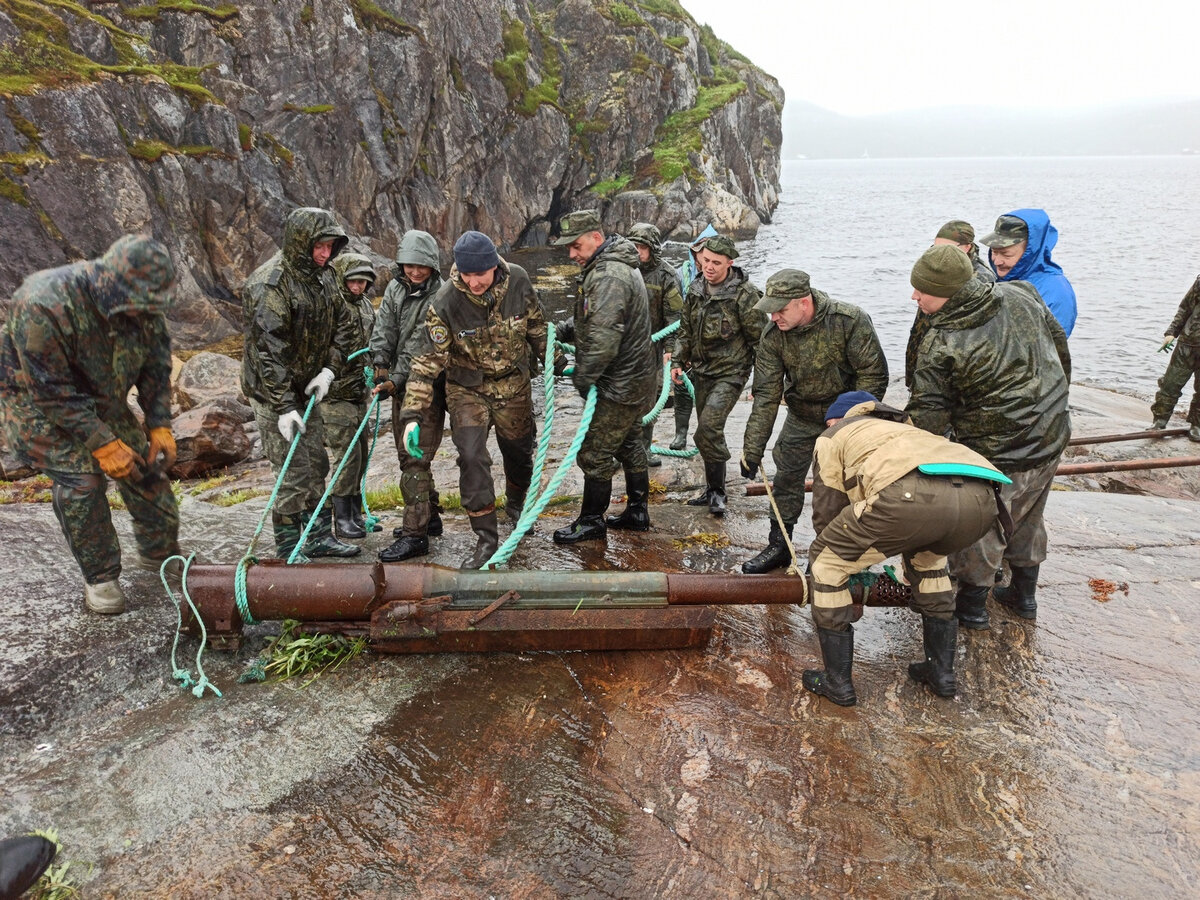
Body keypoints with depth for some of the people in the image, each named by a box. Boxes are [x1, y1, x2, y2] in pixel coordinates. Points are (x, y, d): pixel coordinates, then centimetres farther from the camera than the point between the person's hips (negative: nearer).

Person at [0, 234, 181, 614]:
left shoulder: (144, 303, -18)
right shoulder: (43, 306, -35)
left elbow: (156, 364, -5)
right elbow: (52, 391, -30)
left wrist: (159, 425, -11)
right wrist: (103, 444, -29)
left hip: (104, 401, 5)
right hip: (39, 403, -5)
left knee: (147, 465, 4)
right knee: (80, 477, -18)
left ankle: (160, 554, 25)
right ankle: (100, 577, 1)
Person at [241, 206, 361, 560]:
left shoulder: (319, 278, 6)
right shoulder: (269, 284, -21)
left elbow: (345, 324, 12)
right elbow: (267, 351, -26)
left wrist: (329, 370, -3)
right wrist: (283, 408, -27)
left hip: (306, 389, 9)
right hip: (273, 394, -8)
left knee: (316, 465, 14)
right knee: (294, 474, -7)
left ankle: (319, 537, 27)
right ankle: (289, 552, 7)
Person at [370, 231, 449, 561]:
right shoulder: (395, 289, 9)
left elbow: (422, 349, -19)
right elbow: (383, 330, 1)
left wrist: (396, 382, -22)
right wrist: (381, 369, -13)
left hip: (428, 387, -8)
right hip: (401, 385, 8)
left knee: (416, 458, -11)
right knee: (407, 455, 17)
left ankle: (415, 534, -6)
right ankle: (429, 517, 32)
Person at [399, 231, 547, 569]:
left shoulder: (518, 281, -16)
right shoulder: (445, 302, -24)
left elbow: (536, 326, 3)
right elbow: (427, 360, -22)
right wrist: (412, 414, -28)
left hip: (513, 384, 3)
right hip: (467, 389, -2)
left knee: (519, 452, 14)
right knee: (472, 457, -13)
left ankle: (516, 506, 46)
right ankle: (486, 538, 0)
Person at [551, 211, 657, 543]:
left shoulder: (609, 275, -24)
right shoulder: (612, 266, 12)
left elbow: (603, 334, -31)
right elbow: (588, 320, 19)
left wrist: (583, 376, -20)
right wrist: (562, 331, 2)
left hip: (619, 385, -11)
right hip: (630, 378, 11)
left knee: (594, 453, -1)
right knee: (629, 444, 20)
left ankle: (591, 522, 13)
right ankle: (637, 512, 33)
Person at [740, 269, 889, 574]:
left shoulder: (850, 320, -27)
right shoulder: (773, 335, -17)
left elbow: (873, 374, -19)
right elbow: (766, 394, -14)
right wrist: (752, 449, -16)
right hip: (801, 417, 4)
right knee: (786, 479, 7)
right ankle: (778, 547, 23)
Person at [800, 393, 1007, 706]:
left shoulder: (833, 437, 30)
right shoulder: (903, 427, 47)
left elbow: (825, 513, 29)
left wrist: (850, 556, 49)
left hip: (911, 495, -6)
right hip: (980, 498, 7)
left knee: (827, 563, 17)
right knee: (927, 556, 38)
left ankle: (837, 682, 22)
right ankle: (941, 671, 39)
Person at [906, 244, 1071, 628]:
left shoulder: (941, 347, -25)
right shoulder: (1021, 295, -5)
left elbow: (928, 421, -20)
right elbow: (1061, 348, 9)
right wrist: (1051, 401, 23)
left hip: (995, 455, -7)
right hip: (1050, 438, 7)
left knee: (980, 529, 13)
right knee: (1027, 521, 25)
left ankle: (971, 605, 28)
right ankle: (1024, 595, 42)